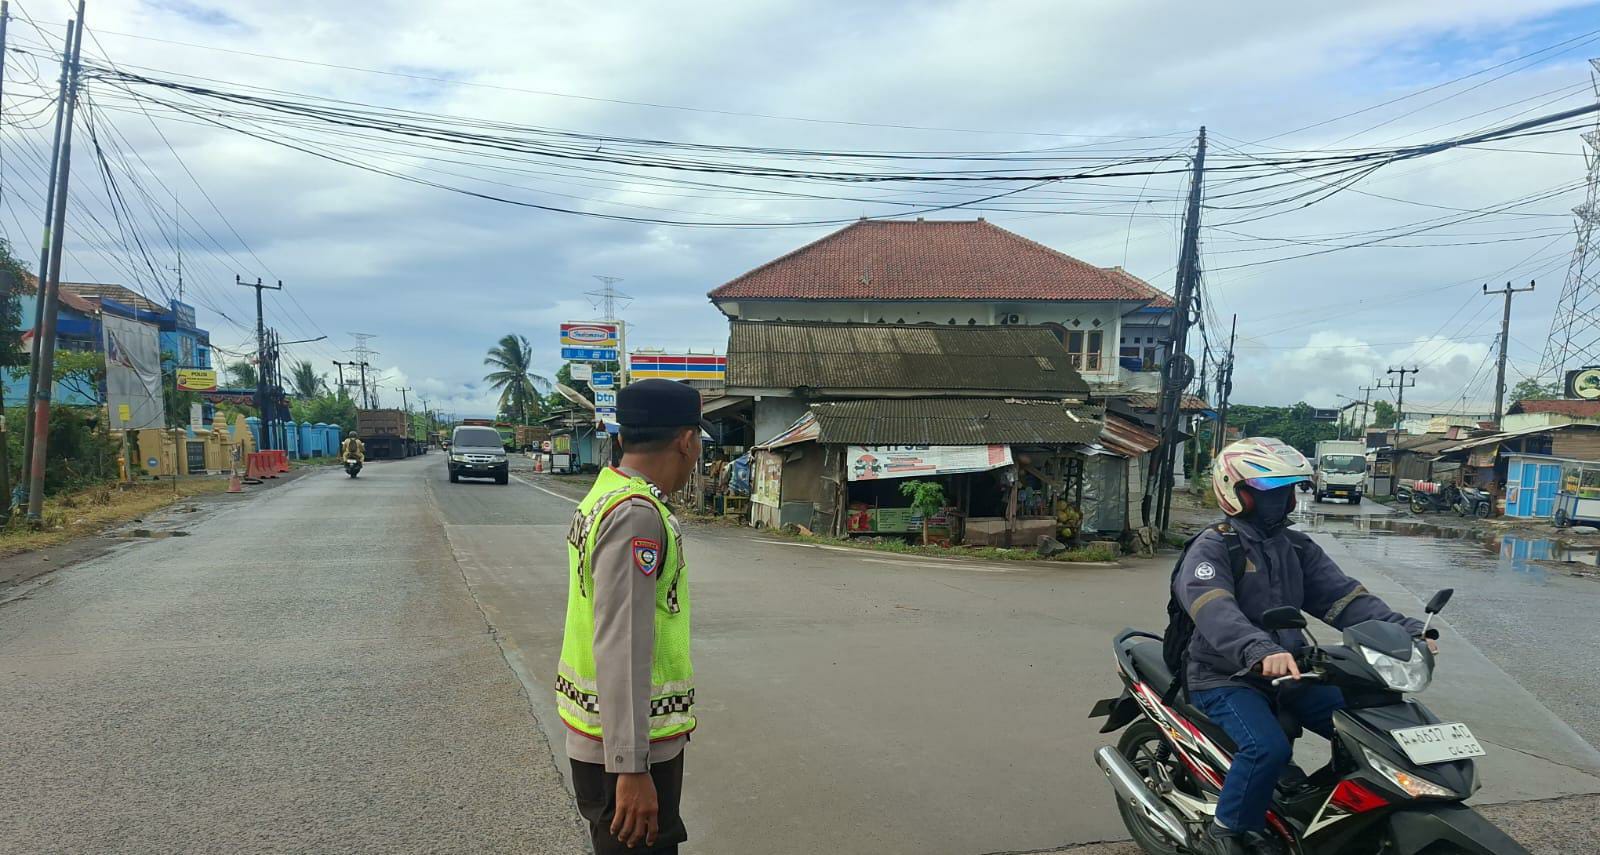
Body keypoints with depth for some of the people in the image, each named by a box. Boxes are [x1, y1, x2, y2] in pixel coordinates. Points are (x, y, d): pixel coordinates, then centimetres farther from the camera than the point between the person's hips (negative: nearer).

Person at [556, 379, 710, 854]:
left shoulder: (604, 496, 8)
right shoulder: (637, 515, -22)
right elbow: (621, 646, -27)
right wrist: (631, 769, -27)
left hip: (596, 733, 10)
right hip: (626, 745, -10)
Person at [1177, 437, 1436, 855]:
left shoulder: (1298, 549, 11)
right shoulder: (1211, 549, -13)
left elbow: (1342, 595, -1)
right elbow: (1214, 611, -31)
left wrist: (1404, 628, -18)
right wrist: (1261, 651, -49)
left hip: (1289, 674, 7)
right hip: (1226, 678, -7)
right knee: (1268, 747, -29)